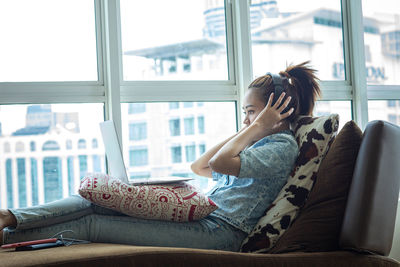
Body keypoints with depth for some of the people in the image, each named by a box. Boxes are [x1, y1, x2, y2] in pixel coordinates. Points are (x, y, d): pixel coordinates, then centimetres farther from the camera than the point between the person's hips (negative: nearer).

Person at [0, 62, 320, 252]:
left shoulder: (283, 145, -6)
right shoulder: (260, 142, 24)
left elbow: (219, 163, -21)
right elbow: (200, 166, 22)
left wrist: (258, 127, -7)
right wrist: (247, 131, 19)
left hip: (219, 233, -9)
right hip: (201, 215, 9)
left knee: (92, 224, -15)